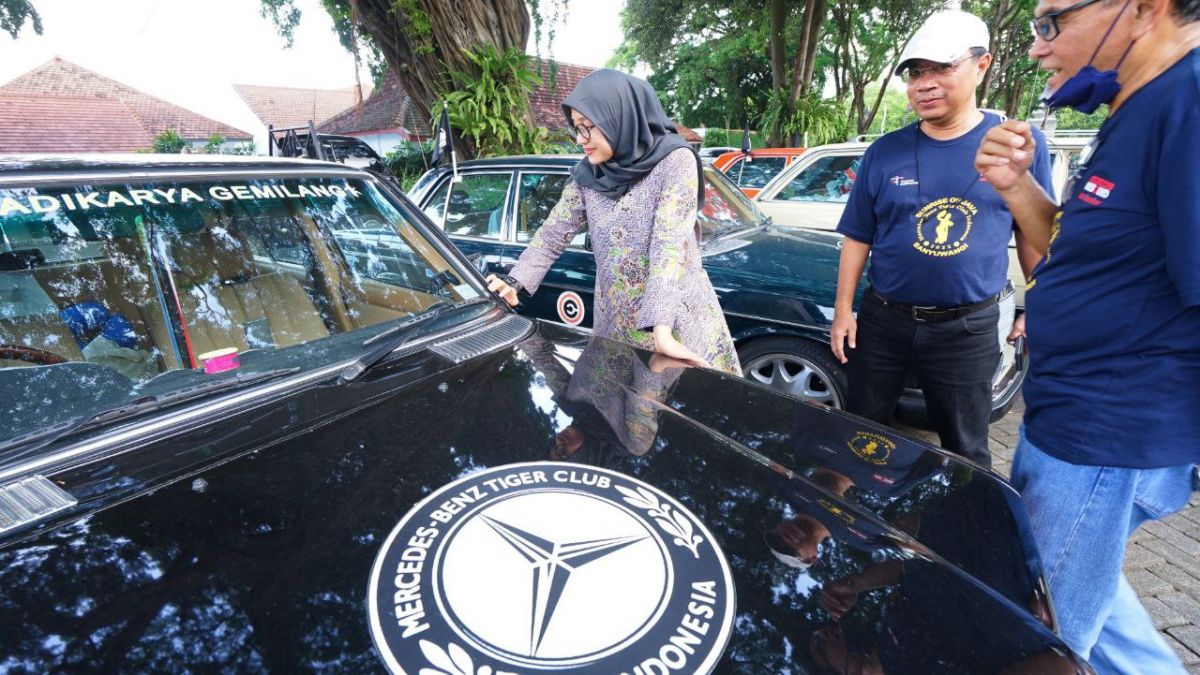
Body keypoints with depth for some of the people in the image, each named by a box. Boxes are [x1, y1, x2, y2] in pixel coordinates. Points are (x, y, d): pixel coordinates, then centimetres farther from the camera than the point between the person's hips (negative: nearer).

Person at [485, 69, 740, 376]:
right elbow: (553, 233, 6)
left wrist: (661, 330, -31)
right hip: (615, 324, 5)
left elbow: (670, 244, -23)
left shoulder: (674, 161, -14)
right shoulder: (586, 174, 3)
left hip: (680, 324, -4)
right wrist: (514, 281, -6)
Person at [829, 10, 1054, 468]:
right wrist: (843, 308, 0)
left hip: (968, 327, -1)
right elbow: (857, 237, 3)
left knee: (965, 451, 13)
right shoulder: (885, 152, -1)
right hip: (883, 320, 2)